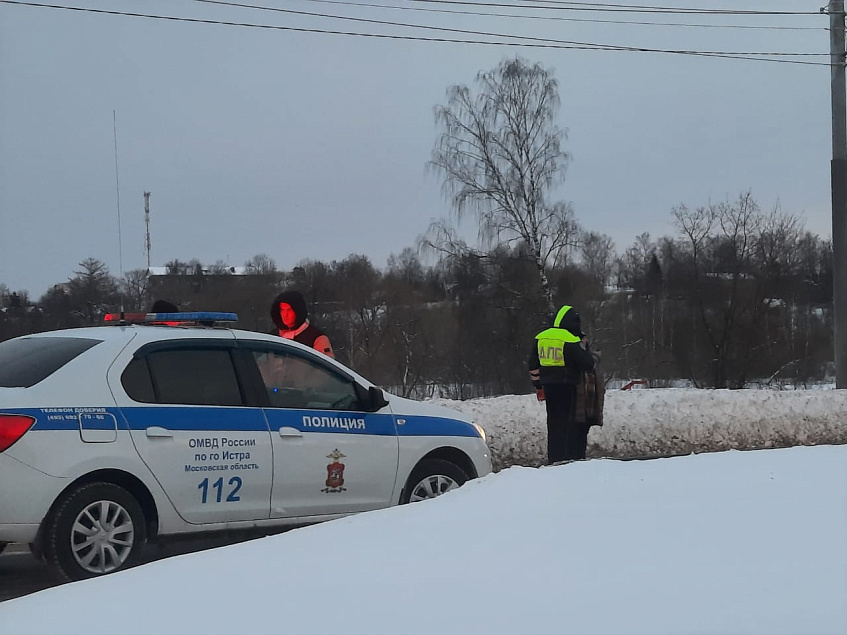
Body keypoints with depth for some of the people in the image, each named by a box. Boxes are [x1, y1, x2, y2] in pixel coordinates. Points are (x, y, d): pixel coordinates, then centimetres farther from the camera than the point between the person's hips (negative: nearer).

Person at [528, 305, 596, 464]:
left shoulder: (540, 338, 9)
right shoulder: (571, 341, -12)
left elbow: (533, 366, 15)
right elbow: (588, 364, -11)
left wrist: (538, 387, 22)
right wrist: (584, 346, 4)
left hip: (548, 387, 6)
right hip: (568, 389, -6)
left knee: (554, 423, 12)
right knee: (573, 424, -1)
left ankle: (554, 458, 12)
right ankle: (573, 457, -5)